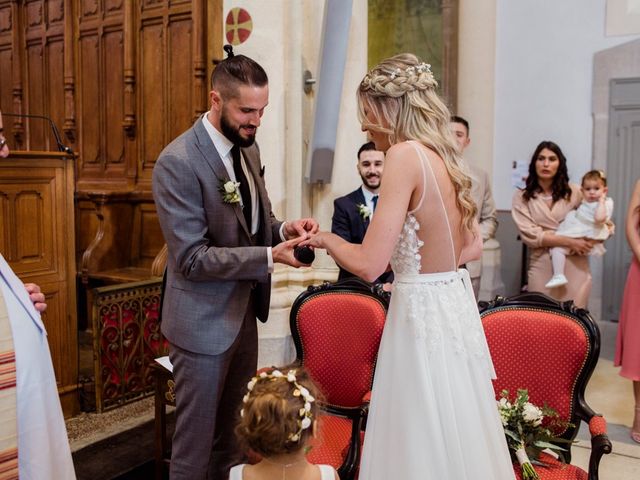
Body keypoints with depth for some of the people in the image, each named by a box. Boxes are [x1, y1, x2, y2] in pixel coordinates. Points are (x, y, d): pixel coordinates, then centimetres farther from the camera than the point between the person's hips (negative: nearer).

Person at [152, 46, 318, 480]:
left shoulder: (248, 147, 4)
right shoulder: (178, 162, -20)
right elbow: (191, 258, -22)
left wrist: (284, 229, -8)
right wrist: (270, 257, -27)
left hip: (244, 312, 7)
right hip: (205, 321, -7)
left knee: (235, 436, 21)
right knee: (196, 441, 9)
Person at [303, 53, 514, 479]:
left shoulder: (406, 154, -17)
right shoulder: (443, 155, 8)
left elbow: (368, 264, -21)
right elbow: (473, 246, 16)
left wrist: (327, 239, -4)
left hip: (424, 312, -9)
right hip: (456, 304, 9)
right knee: (456, 440, 21)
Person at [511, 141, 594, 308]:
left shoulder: (574, 192, 7)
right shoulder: (522, 196, 2)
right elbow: (529, 235, -7)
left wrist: (587, 241, -7)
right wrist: (569, 241, -13)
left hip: (575, 266, 1)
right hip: (542, 266, -1)